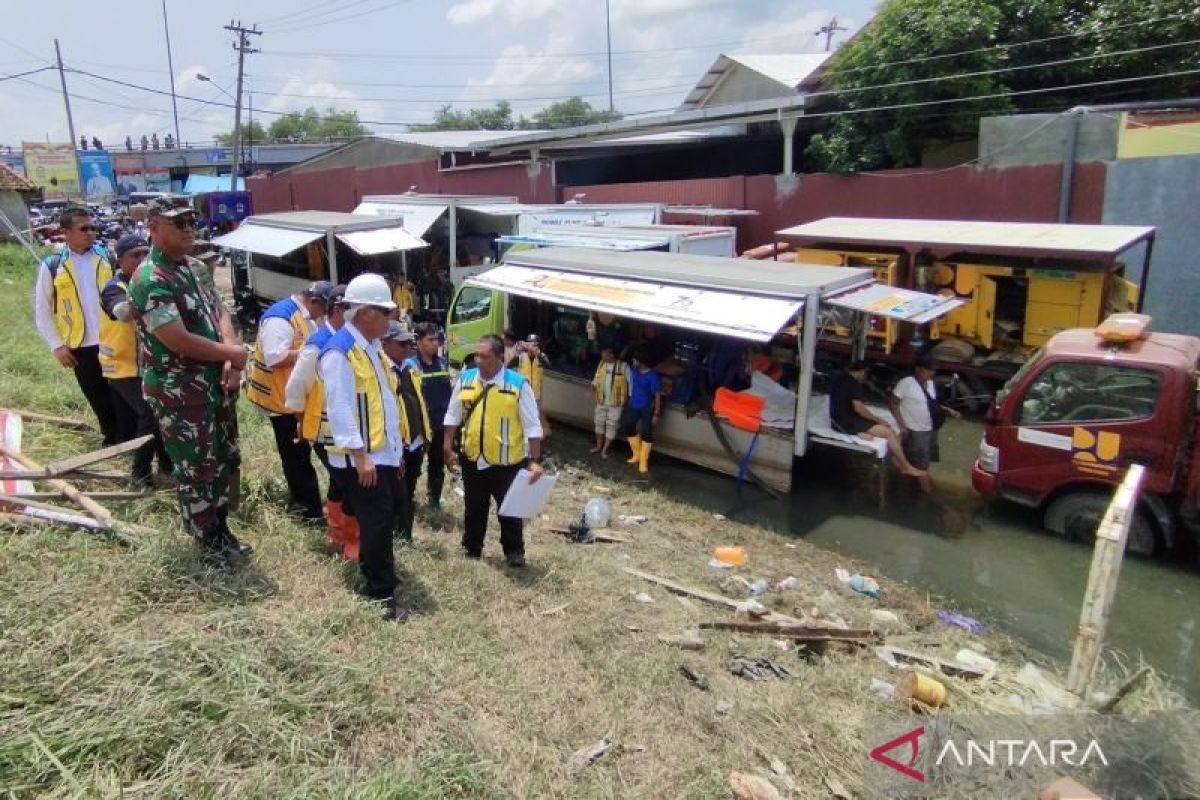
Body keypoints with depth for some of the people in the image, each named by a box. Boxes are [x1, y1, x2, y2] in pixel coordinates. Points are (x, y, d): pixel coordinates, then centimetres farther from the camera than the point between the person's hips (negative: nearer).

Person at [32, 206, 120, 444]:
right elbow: (42, 311, 3)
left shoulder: (107, 258, 2)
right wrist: (56, 345, -4)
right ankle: (112, 438, 28)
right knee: (99, 399, 12)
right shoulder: (52, 266, -2)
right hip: (82, 347, 0)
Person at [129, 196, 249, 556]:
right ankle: (209, 540, 24)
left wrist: (232, 361, -7)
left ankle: (221, 527, 37)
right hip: (179, 393, -9)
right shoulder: (150, 280, -20)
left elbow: (219, 312, 10)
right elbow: (179, 341, -27)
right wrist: (233, 354, -13)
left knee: (226, 459, 19)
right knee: (197, 469, 6)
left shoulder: (193, 267, 9)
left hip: (216, 384, 9)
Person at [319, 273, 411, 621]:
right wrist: (360, 455, -24)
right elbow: (340, 409, -23)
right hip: (361, 458, -9)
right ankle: (382, 595, 9)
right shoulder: (339, 352, -18)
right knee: (377, 522, -3)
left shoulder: (372, 346, 12)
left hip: (384, 452, 9)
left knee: (392, 508, 21)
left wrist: (396, 446, 18)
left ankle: (373, 562, 43)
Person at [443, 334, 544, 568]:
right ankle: (471, 547, 39)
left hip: (507, 462, -3)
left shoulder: (518, 384, -13)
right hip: (472, 459, 3)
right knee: (473, 508, 19)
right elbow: (453, 417, 8)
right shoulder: (465, 379, -2)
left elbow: (532, 426, -11)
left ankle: (514, 552, 30)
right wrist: (448, 448, 7)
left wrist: (535, 461, -14)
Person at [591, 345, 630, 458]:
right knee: (599, 423, 15)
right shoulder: (601, 364, 0)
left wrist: (629, 399, -8)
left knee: (611, 426, 4)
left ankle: (605, 450, 15)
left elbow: (630, 382, -9)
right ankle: (598, 446, 32)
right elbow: (597, 378, 13)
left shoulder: (623, 366, -16)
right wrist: (593, 385, -8)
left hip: (616, 403, -5)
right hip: (601, 401, 5)